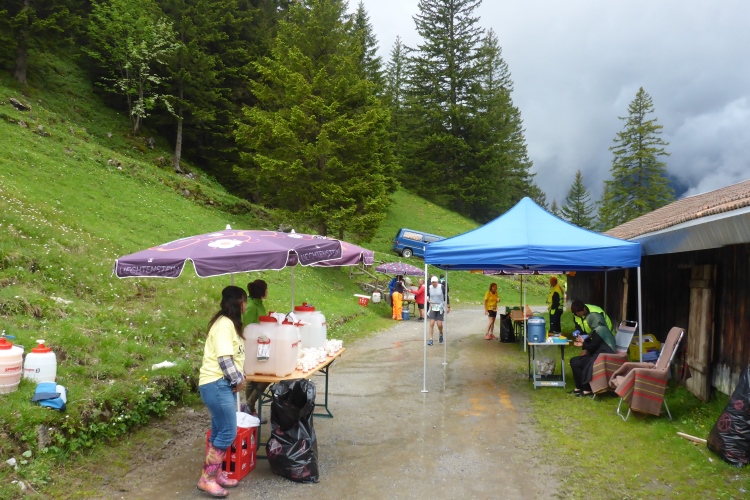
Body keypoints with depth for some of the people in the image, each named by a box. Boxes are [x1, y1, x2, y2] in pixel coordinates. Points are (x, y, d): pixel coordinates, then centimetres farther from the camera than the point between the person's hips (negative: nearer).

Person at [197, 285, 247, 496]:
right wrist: (238, 380, -11)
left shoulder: (231, 323, 16)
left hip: (224, 384, 10)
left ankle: (215, 473, 24)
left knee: (220, 432, 14)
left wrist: (240, 376, 9)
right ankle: (207, 478, 2)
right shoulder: (224, 324, -17)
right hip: (216, 384, -10)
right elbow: (224, 358, -22)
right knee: (228, 433, -8)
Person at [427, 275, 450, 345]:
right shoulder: (429, 287, -2)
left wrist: (448, 306, -2)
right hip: (432, 307, 2)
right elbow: (427, 295, 13)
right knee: (431, 323, -5)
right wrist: (427, 298, -10)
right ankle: (430, 339, 2)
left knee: (439, 324, -7)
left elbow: (446, 296, -3)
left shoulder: (441, 287, -10)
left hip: (440, 307, -2)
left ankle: (441, 334, 24)